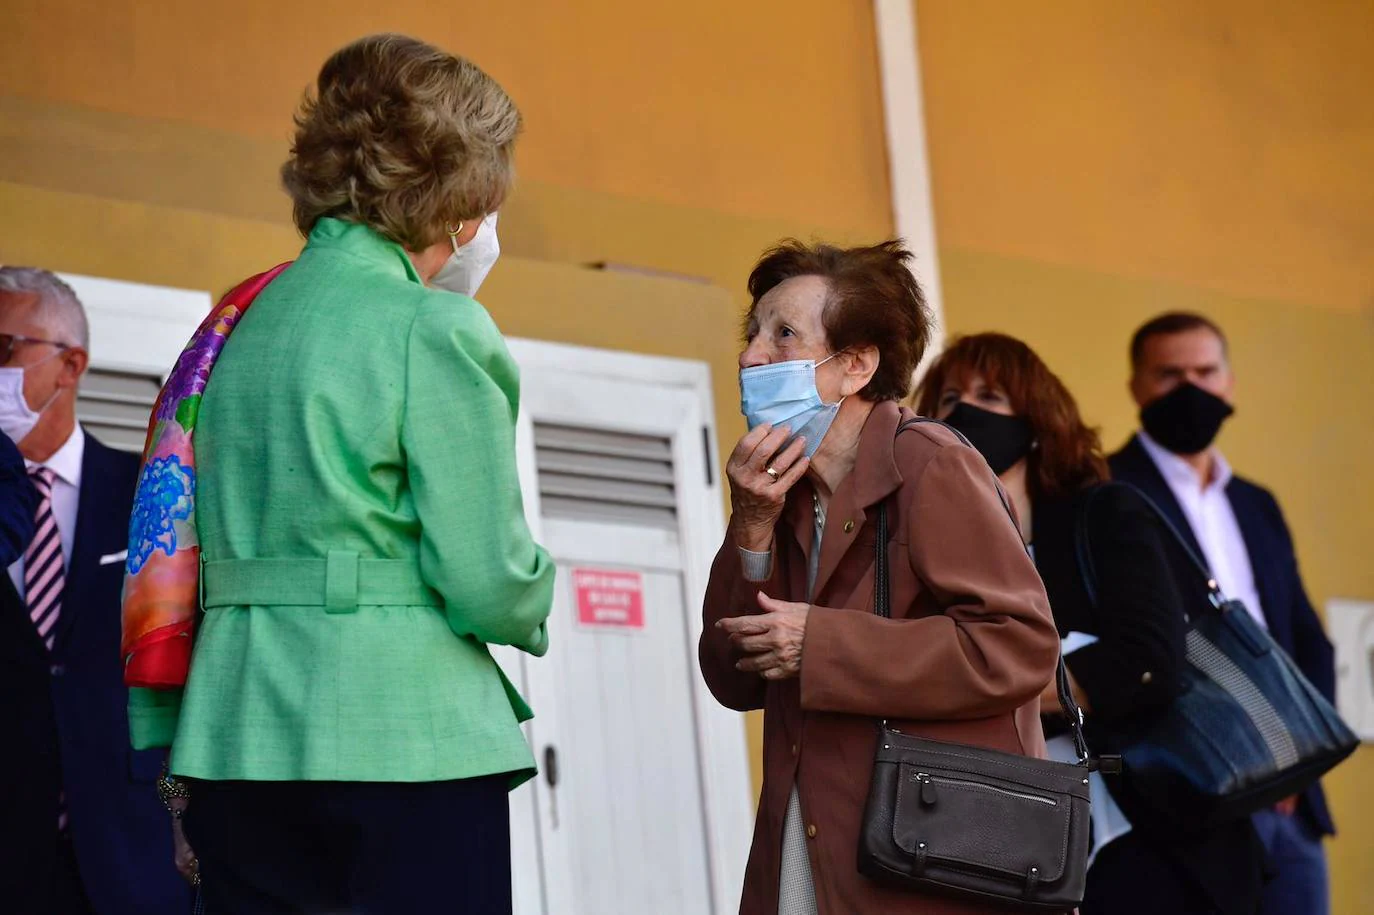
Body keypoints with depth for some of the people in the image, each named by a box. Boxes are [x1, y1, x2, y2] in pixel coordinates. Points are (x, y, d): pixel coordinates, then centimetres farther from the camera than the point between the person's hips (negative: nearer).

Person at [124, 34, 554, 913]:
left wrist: (169, 757, 17)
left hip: (236, 744, 7)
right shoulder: (434, 332, -8)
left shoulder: (241, 324, 12)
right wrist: (534, 595, 12)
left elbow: (163, 565, 12)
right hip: (404, 744, -7)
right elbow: (490, 583, -11)